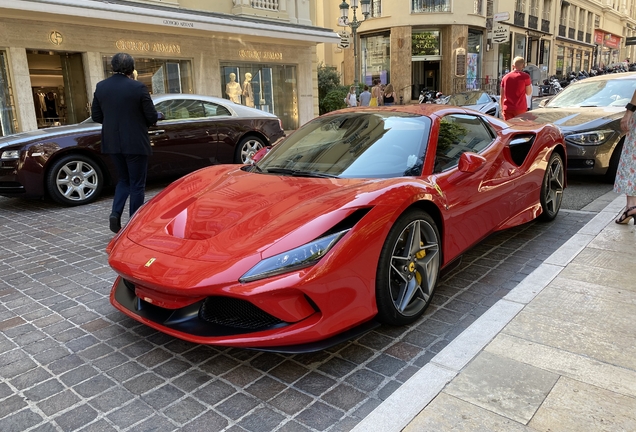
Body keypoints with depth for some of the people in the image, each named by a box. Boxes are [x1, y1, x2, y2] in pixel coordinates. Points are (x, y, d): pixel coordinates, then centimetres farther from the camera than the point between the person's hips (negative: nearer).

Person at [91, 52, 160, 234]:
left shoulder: (101, 87, 2)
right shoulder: (138, 87, -12)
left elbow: (96, 116, 6)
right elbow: (151, 117, -10)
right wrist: (159, 115, 12)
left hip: (112, 143, 5)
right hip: (135, 143, -4)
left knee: (123, 180, 22)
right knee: (137, 184, 7)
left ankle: (115, 213, 5)